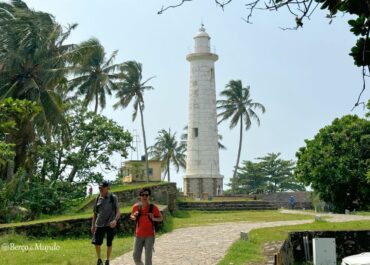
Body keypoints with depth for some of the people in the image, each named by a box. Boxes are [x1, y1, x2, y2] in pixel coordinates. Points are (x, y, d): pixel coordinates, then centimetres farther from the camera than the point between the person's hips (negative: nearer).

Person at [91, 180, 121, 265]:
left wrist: (115, 220, -27)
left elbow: (118, 211, -9)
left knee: (109, 244, 7)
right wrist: (93, 225, 10)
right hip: (99, 225, 3)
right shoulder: (98, 198, 5)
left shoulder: (113, 198, -5)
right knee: (97, 243, 0)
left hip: (110, 225, -3)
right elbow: (95, 213, 13)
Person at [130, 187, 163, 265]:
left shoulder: (153, 207, -9)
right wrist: (134, 217, -9)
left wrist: (153, 218, -18)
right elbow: (131, 216, 15)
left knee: (148, 257, -5)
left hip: (150, 235, -2)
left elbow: (161, 218, 2)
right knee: (136, 257, 4)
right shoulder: (136, 206, -2)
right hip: (139, 235, 3)